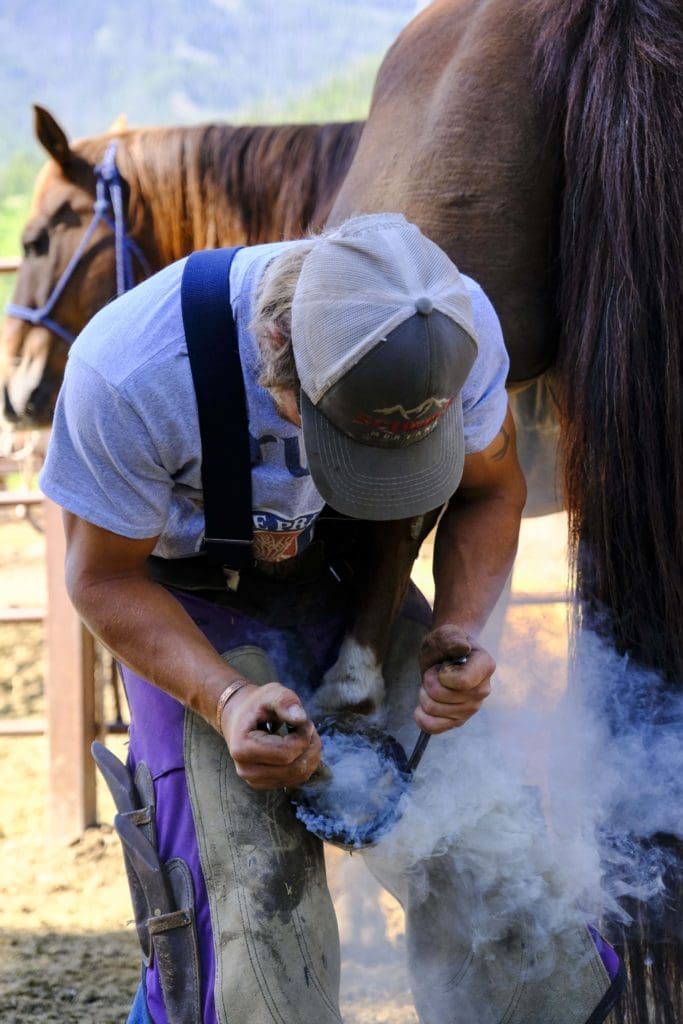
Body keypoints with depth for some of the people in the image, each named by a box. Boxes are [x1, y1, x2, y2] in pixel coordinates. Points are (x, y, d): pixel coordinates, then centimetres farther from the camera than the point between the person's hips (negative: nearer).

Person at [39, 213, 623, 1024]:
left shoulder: (460, 329, -24)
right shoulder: (131, 372, -35)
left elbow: (491, 490, -2)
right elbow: (105, 578, -19)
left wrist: (457, 631, -20)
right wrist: (227, 700, -34)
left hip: (355, 588, 3)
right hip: (194, 615, -3)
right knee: (253, 885, -17)